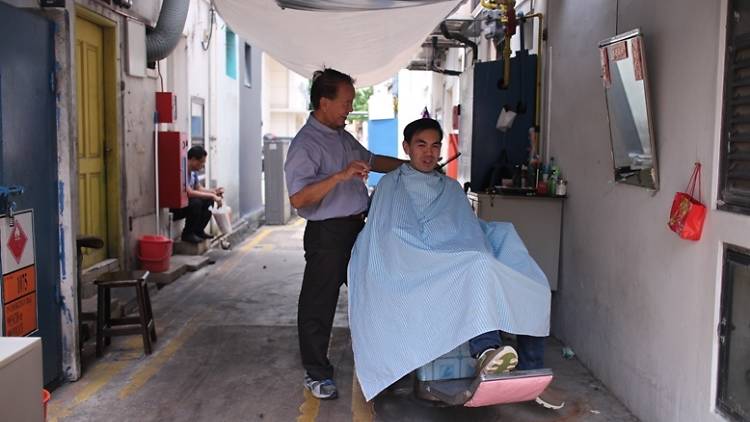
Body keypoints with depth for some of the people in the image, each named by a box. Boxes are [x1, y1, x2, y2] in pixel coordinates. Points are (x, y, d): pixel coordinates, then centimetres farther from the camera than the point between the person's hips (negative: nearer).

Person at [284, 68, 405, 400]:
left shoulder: (343, 136, 13)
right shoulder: (305, 144, -16)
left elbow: (371, 160, 28)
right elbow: (298, 198, -26)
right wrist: (340, 176, -32)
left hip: (356, 228, 9)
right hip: (327, 233, -9)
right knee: (319, 304, 3)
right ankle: (316, 373, 18)